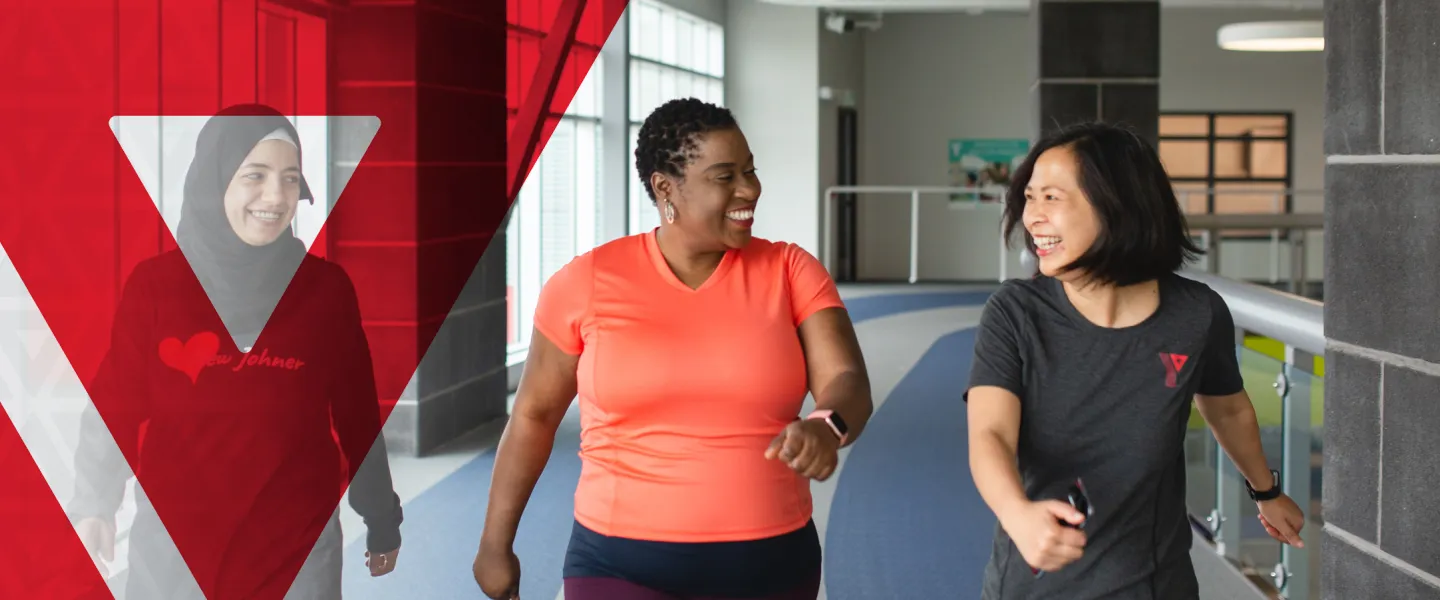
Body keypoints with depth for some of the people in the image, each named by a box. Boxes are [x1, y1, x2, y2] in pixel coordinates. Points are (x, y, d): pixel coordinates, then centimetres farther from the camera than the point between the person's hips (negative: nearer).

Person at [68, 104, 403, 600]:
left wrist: (382, 520, 10)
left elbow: (357, 415, 4)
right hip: (176, 540, 0)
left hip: (296, 542, 1)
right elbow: (116, 403, 0)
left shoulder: (328, 289, 0)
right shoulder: (152, 285, -3)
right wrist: (93, 506, -7)